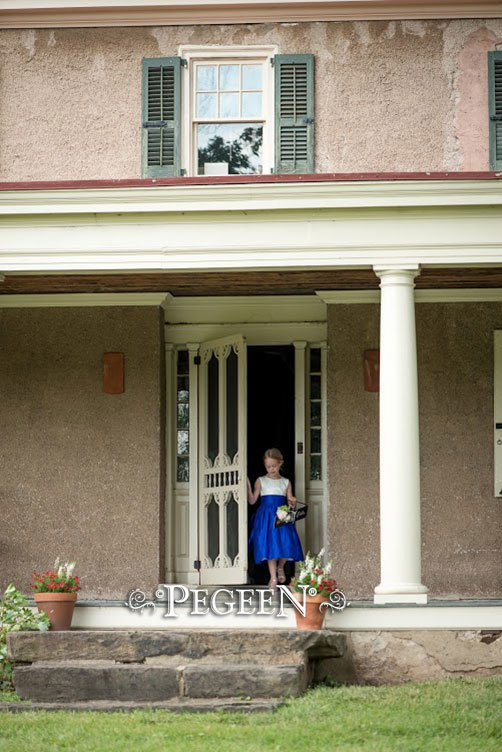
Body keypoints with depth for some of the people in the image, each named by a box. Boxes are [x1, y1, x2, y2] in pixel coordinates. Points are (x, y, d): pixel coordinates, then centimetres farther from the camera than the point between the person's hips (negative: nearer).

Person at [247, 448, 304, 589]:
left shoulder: (286, 482, 10)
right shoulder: (261, 481, 5)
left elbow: (290, 502, 12)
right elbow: (252, 500, 1)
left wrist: (293, 502, -11)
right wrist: (248, 488, -13)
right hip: (266, 518, -1)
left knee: (287, 544, -10)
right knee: (269, 545, -7)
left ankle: (280, 567, 21)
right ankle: (273, 578, 0)